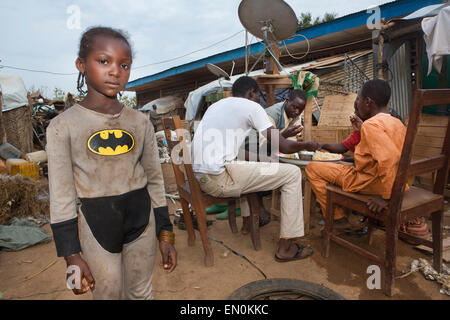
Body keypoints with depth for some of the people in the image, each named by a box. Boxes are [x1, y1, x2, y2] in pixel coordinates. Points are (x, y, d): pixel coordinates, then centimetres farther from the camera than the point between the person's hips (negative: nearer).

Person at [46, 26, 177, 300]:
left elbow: (155, 180, 4)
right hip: (97, 225, -2)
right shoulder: (63, 126, -7)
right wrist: (72, 255, -4)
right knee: (107, 294, 12)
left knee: (141, 293, 18)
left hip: (142, 218, 2)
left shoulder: (141, 123, -1)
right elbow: (62, 196, -4)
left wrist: (166, 235, 5)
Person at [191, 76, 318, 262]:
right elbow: (284, 147, -3)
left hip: (200, 177, 9)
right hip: (219, 178, -9)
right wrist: (307, 145, 20)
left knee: (245, 169, 39)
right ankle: (286, 247, 4)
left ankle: (247, 220, 45)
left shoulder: (215, 105, 24)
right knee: (292, 174, 1)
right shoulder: (251, 106, 1)